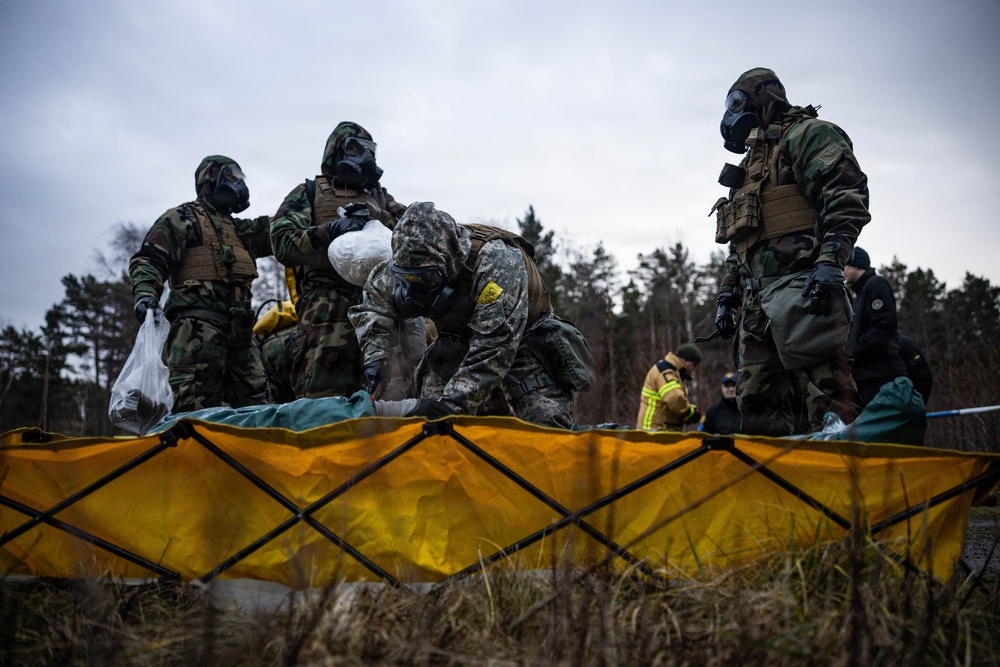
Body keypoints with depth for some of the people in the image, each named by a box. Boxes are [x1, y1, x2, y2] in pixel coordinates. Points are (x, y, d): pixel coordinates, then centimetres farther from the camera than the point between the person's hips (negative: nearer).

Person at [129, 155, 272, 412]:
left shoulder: (240, 229, 30)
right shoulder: (183, 218, 7)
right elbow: (148, 260, -2)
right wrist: (145, 294, -20)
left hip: (238, 328, 8)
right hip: (198, 323, -8)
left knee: (253, 399, 5)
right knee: (195, 404, -16)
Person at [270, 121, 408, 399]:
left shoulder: (379, 196, 28)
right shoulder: (308, 193, 14)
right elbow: (283, 243, 1)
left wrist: (378, 216, -1)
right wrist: (328, 231, -12)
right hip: (327, 307, -4)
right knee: (321, 395, -13)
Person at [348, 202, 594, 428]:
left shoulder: (496, 261, -36)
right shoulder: (412, 264, -16)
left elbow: (493, 348, -40)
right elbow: (375, 299, 3)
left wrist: (451, 404, -45)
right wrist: (375, 355, -14)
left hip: (522, 341, -5)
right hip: (457, 342, 5)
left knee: (546, 427, -18)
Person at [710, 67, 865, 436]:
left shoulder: (807, 134, 4)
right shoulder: (752, 163, 30)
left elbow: (848, 196, -11)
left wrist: (830, 261, -22)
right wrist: (727, 296, 22)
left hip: (802, 290, -9)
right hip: (758, 301, 9)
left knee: (828, 398, -13)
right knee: (756, 403, 5)